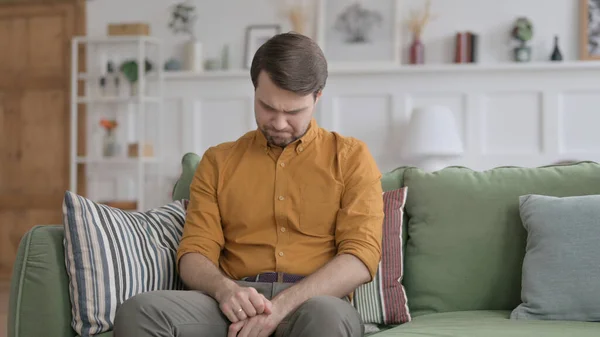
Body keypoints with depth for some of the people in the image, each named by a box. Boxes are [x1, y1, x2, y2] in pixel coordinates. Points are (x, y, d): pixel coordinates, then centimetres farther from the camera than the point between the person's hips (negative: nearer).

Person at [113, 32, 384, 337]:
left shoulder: (350, 157, 9)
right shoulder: (218, 161, 17)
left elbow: (361, 257, -3)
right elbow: (194, 254, 9)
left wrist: (284, 304, -17)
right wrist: (224, 289, -15)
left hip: (315, 303, -3)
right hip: (236, 306, 3)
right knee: (137, 312, -28)